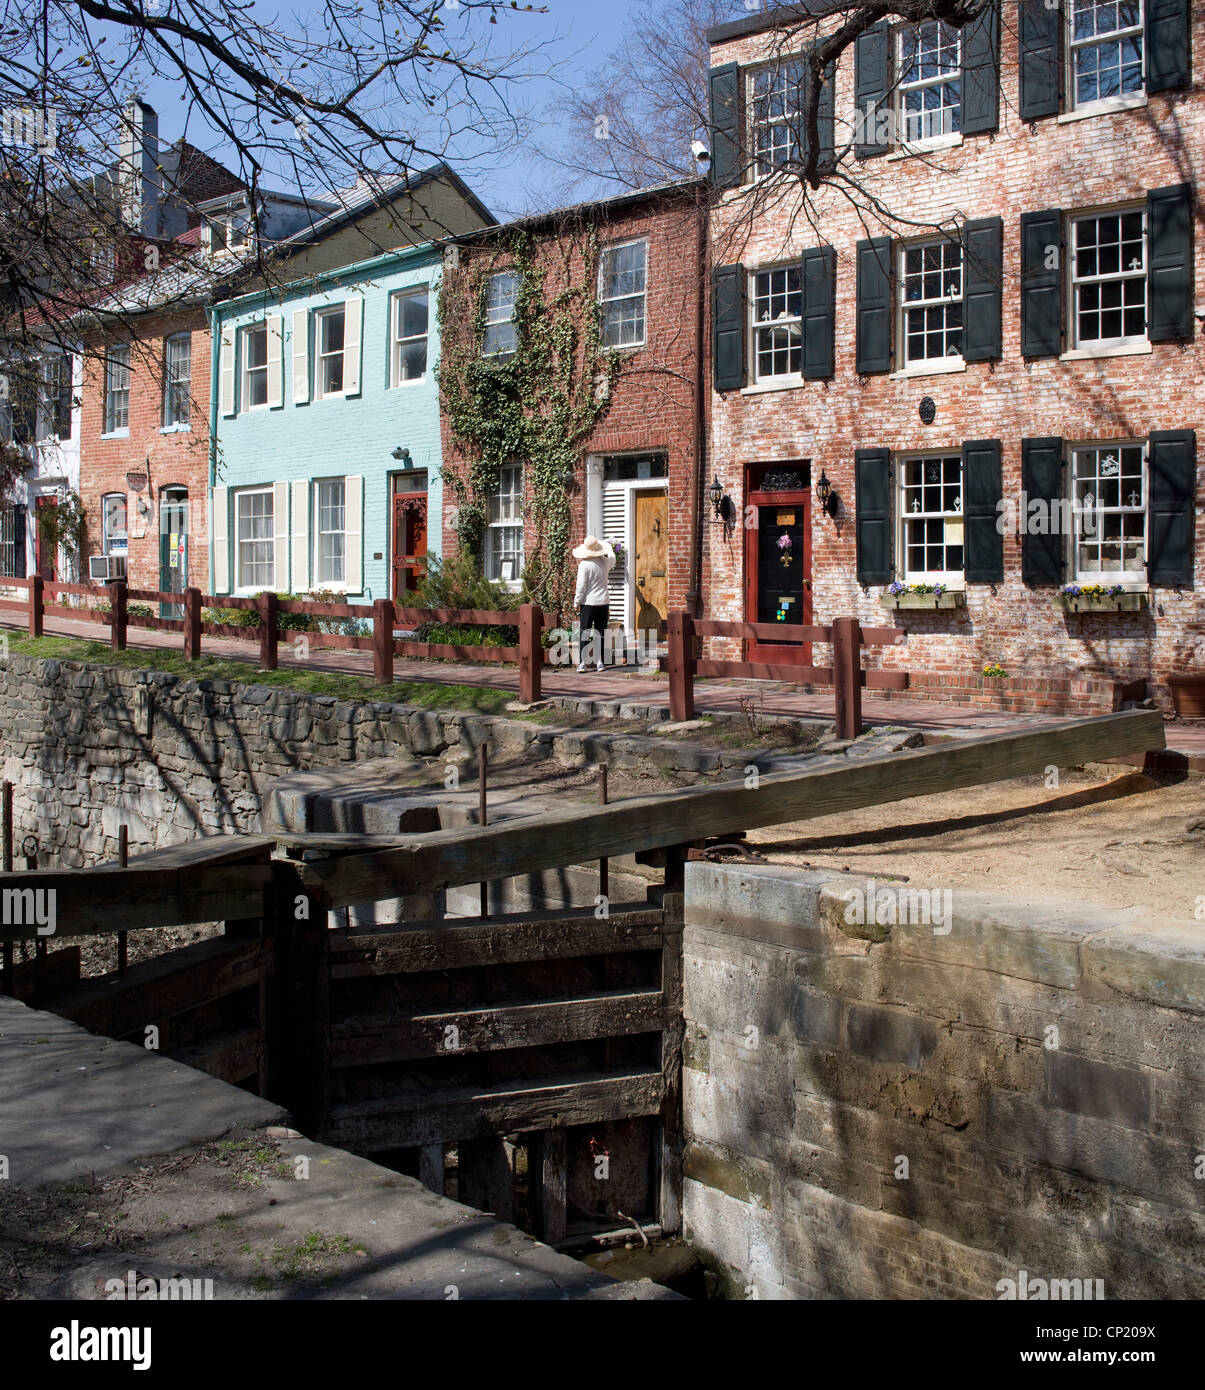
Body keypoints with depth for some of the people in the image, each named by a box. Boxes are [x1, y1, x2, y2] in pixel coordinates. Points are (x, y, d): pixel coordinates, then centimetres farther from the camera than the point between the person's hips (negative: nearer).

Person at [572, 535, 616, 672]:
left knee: (584, 633, 2)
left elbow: (581, 586, -13)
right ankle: (600, 662, 10)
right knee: (600, 634, 10)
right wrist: (608, 545, 44)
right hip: (602, 603, 4)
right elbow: (612, 559, 27)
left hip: (588, 603, -4)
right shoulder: (605, 562, 1)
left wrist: (577, 603, -3)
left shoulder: (584, 564, -12)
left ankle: (582, 663, -2)